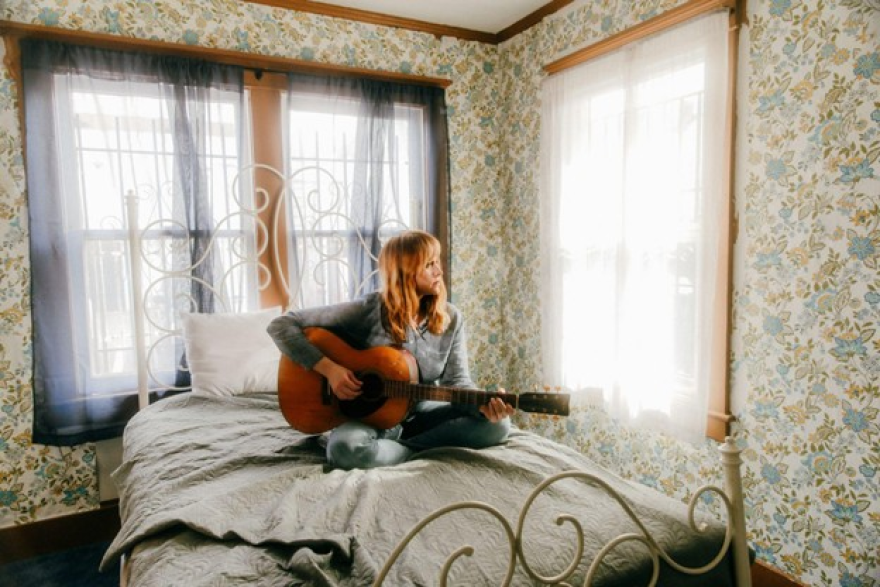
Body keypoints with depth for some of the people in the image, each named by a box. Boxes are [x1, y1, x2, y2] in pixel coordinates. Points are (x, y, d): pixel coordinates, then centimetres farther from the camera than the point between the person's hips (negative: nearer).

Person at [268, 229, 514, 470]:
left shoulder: (450, 318, -5)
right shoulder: (367, 311, -18)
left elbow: (456, 381, -8)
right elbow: (281, 326, -16)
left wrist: (484, 405, -28)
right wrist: (328, 368, -25)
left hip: (419, 413, 4)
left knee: (497, 425, -17)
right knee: (344, 448, -38)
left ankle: (392, 444, -16)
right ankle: (423, 451, -13)